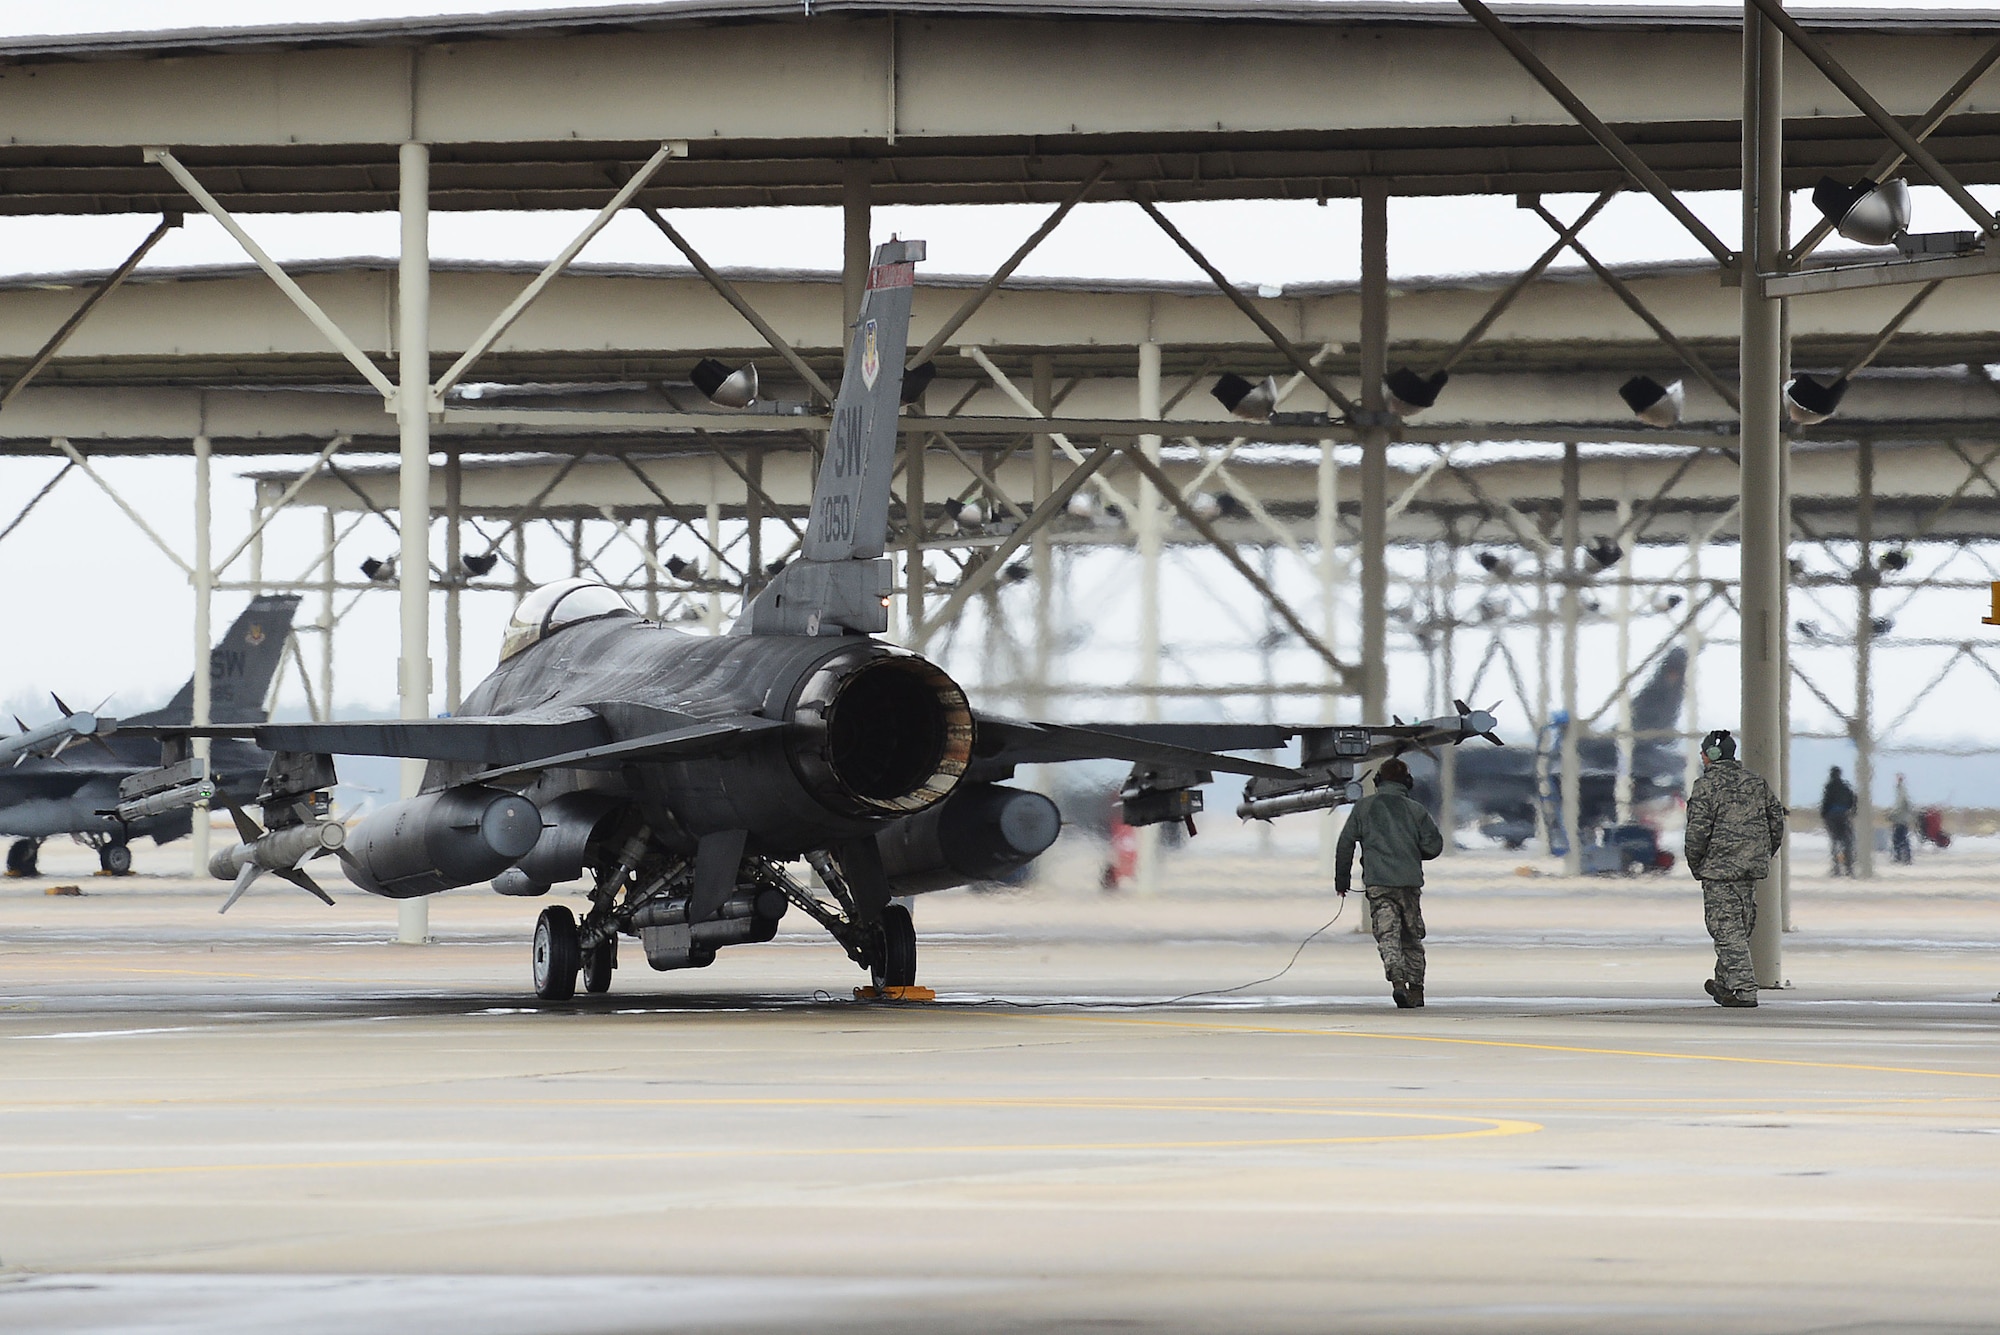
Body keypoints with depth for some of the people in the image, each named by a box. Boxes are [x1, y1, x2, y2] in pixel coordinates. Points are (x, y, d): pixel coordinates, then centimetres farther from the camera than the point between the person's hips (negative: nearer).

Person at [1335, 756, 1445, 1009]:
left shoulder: (1363, 808, 7)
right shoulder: (1416, 810, 8)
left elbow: (1345, 844, 6)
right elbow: (1433, 845, 6)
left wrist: (1342, 880, 14)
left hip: (1378, 883, -2)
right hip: (1410, 882, 2)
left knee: (1387, 935, -10)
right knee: (1412, 937, 13)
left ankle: (1397, 980, -31)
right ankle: (1415, 988, 13)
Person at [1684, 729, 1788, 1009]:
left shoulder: (1706, 786, -9)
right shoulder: (1756, 783, 11)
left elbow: (1698, 830, -14)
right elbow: (1777, 820, 13)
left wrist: (1695, 864, -1)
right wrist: (1762, 856, 20)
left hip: (1720, 867, -7)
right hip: (1752, 869, 7)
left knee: (1727, 930, -6)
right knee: (1742, 927, 17)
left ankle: (1744, 989, -14)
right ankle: (1724, 983, 29)